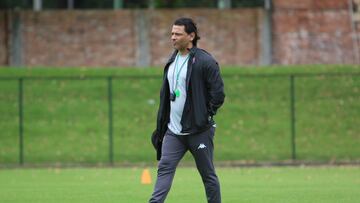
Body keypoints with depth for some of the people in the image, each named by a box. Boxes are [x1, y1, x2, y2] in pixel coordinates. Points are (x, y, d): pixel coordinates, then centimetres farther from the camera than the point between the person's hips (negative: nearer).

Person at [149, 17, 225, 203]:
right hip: (173, 131, 6)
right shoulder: (172, 61, 13)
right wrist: (160, 127, 16)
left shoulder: (205, 61, -10)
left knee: (208, 175, 4)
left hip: (198, 131, -6)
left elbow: (218, 94, -11)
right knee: (164, 169, -7)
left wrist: (206, 116, -13)